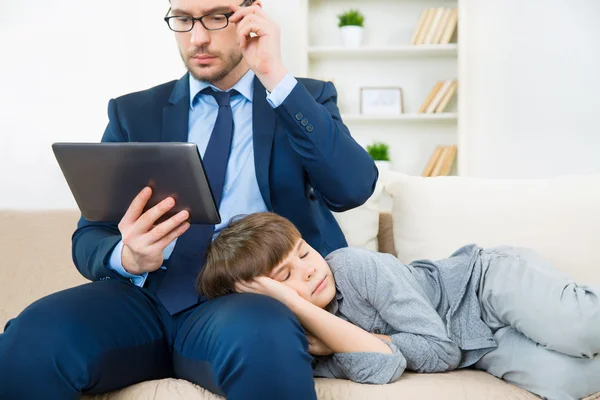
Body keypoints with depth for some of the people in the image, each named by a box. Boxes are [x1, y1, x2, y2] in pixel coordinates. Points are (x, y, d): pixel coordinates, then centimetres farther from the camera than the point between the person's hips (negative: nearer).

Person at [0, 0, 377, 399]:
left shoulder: (308, 98, 10)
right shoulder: (133, 112, 13)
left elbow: (353, 188, -9)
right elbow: (89, 238, 9)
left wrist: (276, 77, -13)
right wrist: (127, 257, -16)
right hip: (146, 295, 2)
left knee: (260, 337, -37)